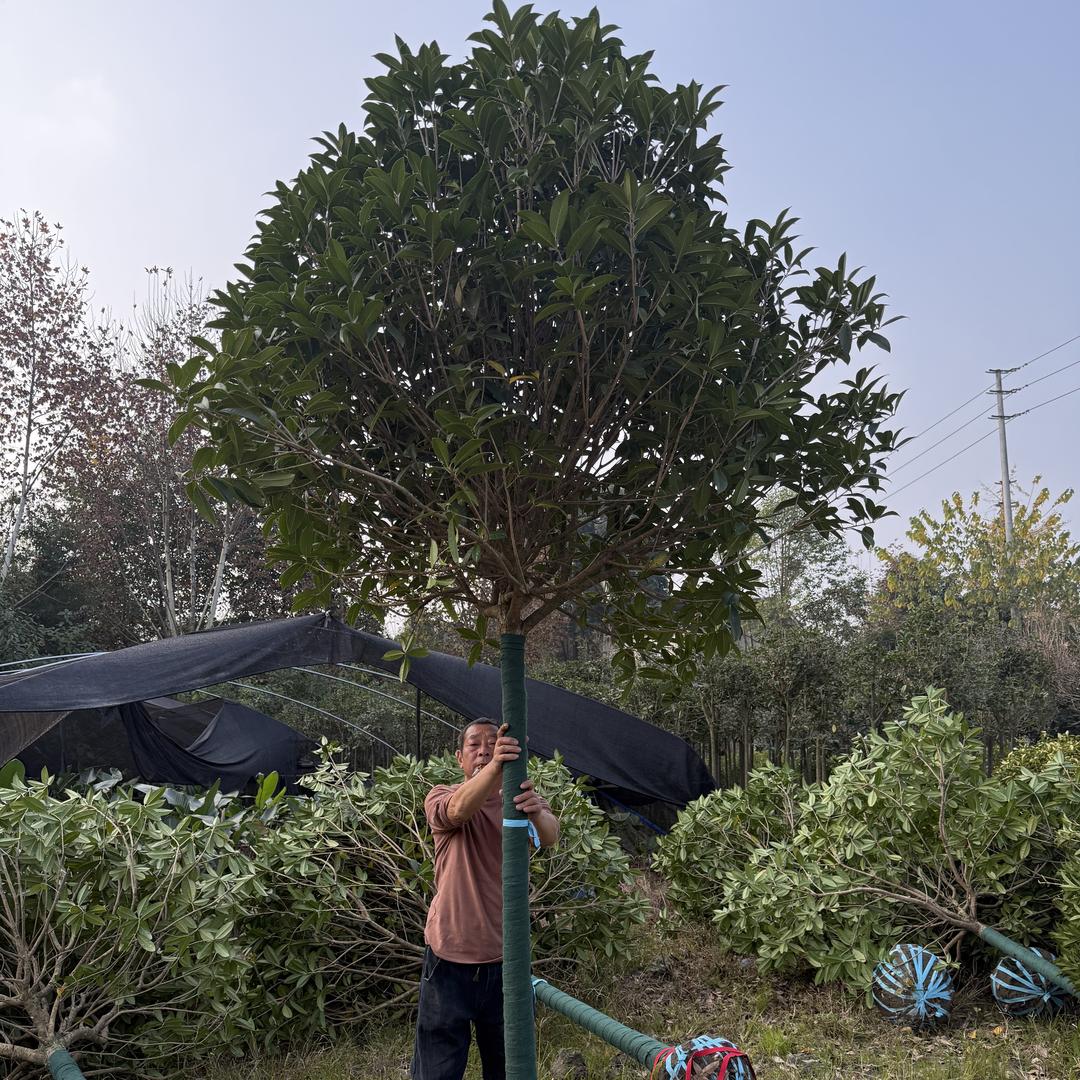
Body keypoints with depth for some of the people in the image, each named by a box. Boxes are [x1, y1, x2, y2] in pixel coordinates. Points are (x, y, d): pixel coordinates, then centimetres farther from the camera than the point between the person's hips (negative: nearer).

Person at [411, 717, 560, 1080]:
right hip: (451, 954, -2)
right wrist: (495, 766, -49)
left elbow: (551, 836, -21)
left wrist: (538, 812, -46)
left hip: (506, 956, 2)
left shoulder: (520, 801, 1)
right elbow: (459, 809, -30)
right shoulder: (441, 797, -4)